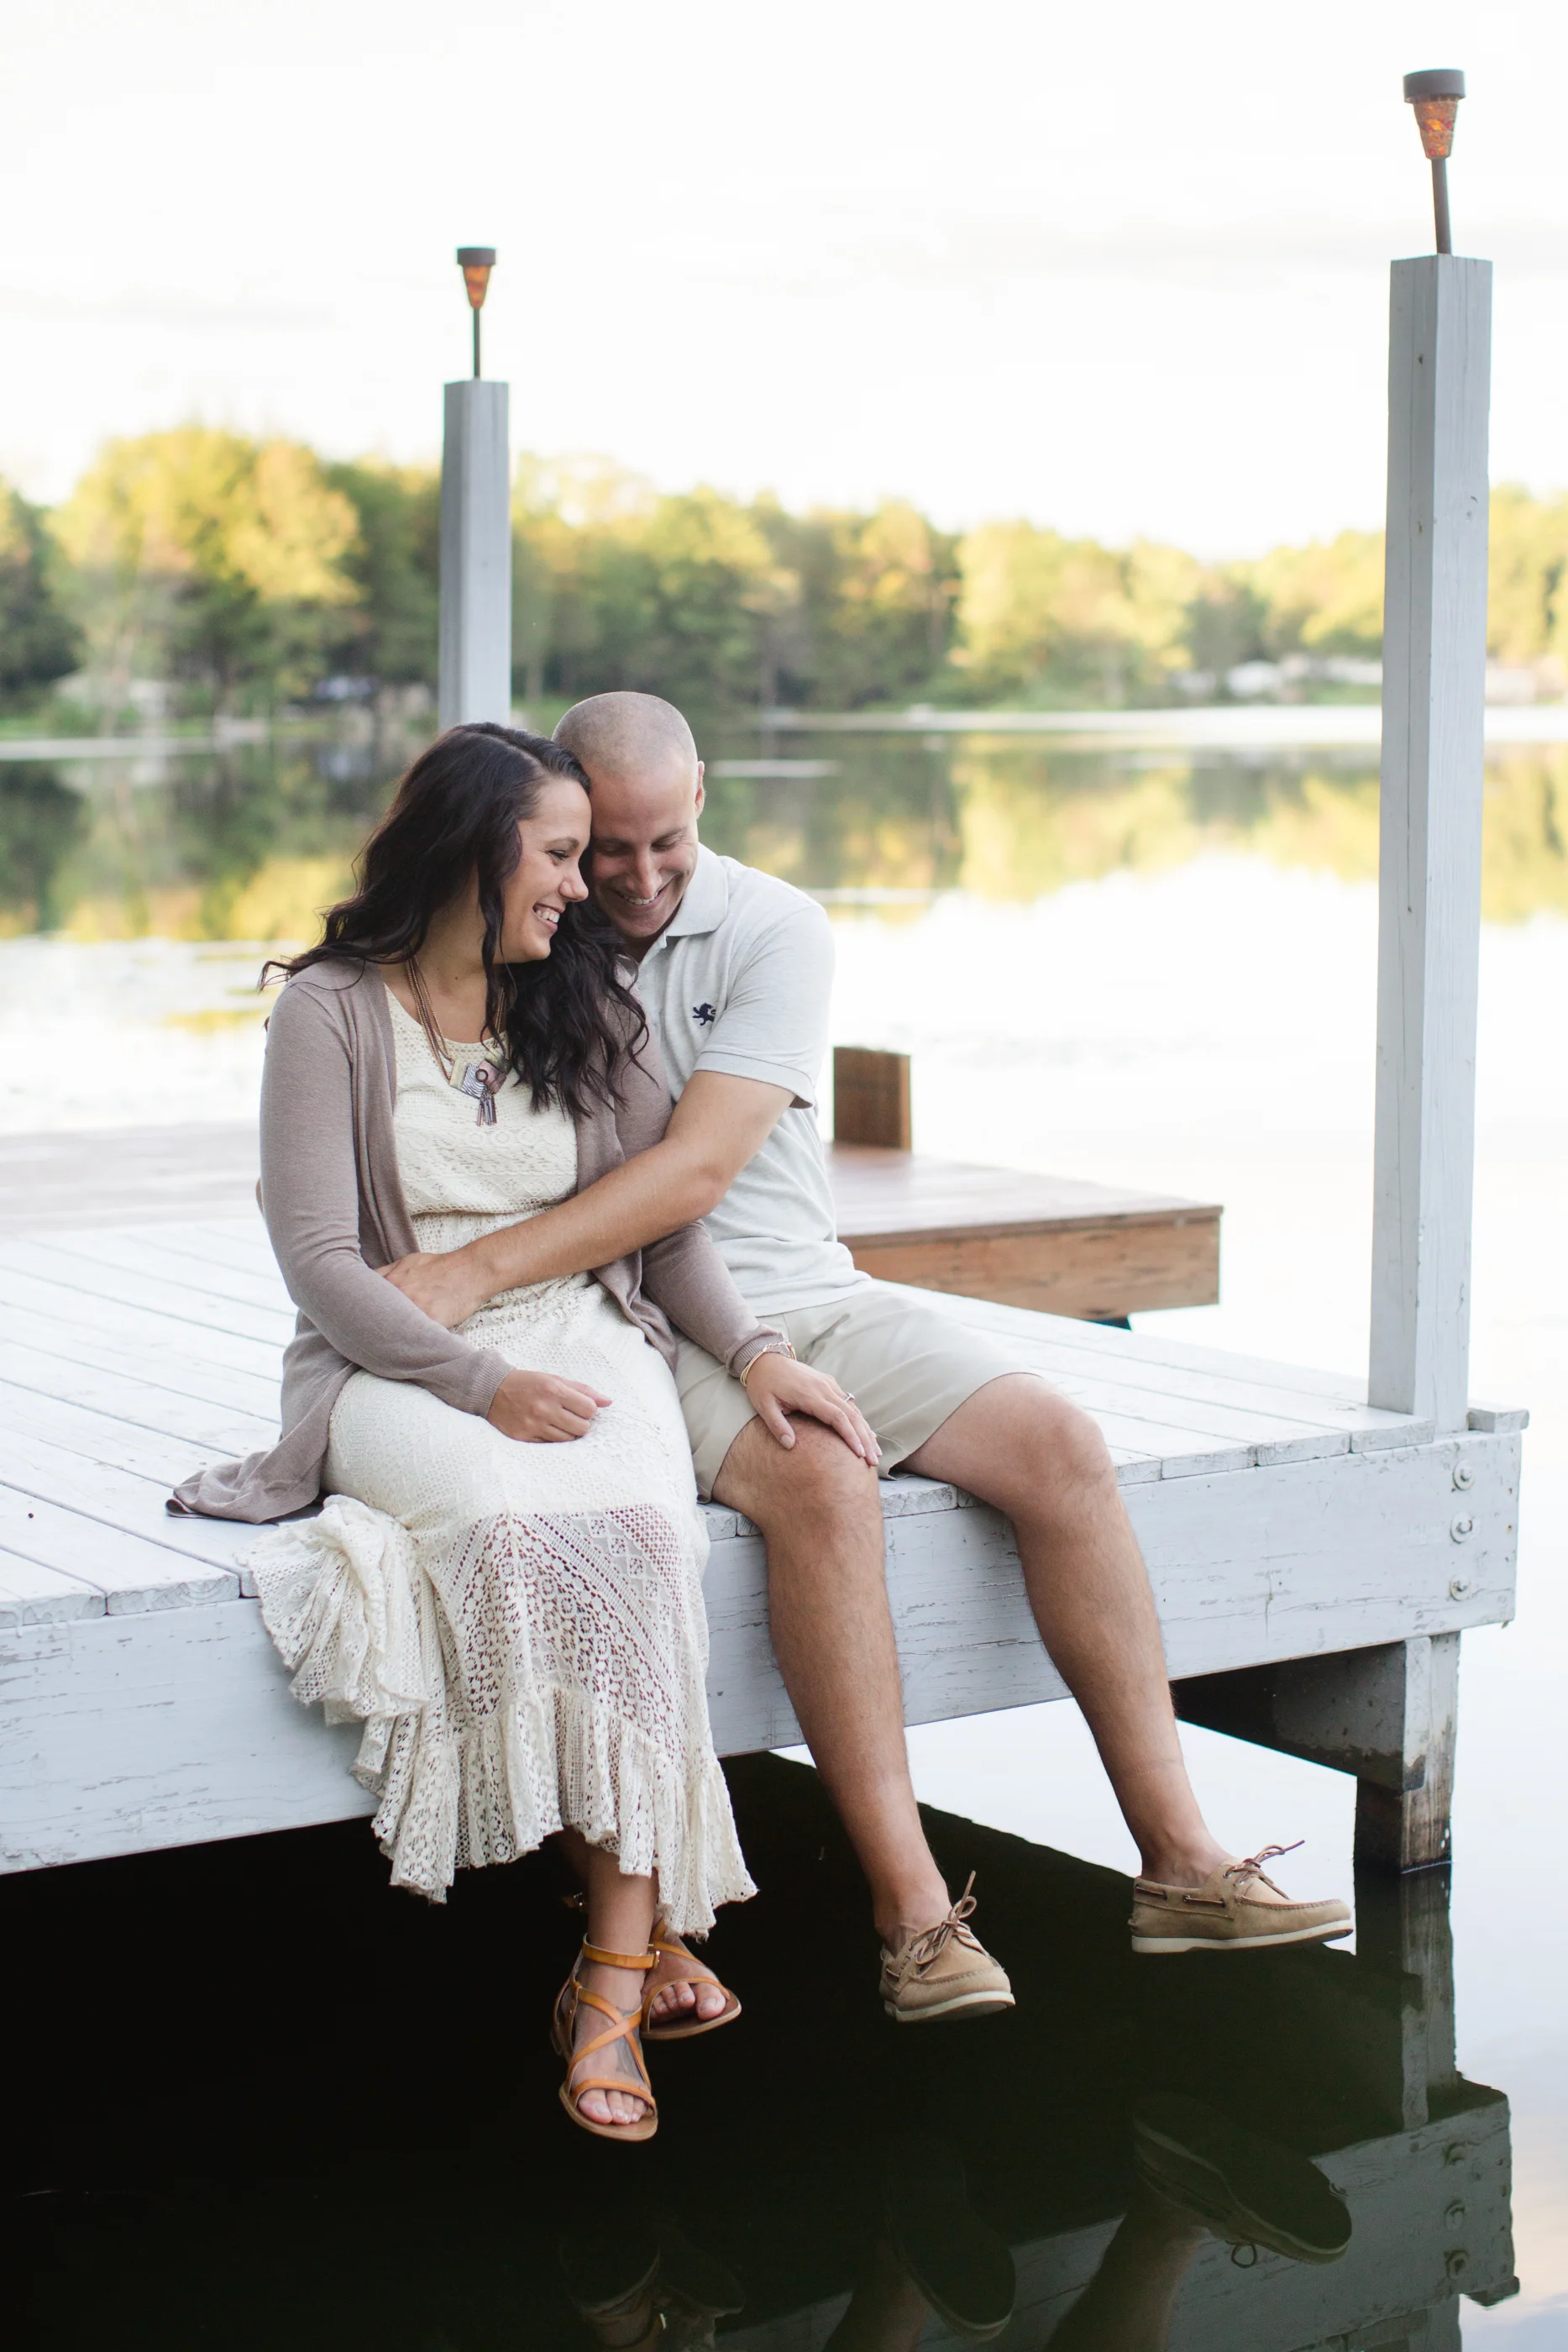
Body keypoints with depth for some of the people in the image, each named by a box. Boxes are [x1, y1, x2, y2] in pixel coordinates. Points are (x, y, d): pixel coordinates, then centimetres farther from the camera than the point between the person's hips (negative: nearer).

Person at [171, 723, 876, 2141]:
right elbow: (319, 1258, -7)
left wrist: (752, 1350, -5)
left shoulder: (589, 1004, 14)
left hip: (582, 1339, 3)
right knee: (524, 1529, -36)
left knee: (639, 1524, -32)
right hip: (398, 1369, -3)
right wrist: (482, 1382, -20)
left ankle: (615, 1983, -32)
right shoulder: (332, 1012, 0)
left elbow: (664, 1218, 13)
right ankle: (652, 1935, -25)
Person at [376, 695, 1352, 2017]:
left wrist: (479, 1268, -26)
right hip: (645, 1328, -3)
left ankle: (1178, 1860, -14)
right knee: (823, 1481, -33)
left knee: (1059, 1446, -18)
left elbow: (695, 1170, -17)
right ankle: (913, 1910, -31)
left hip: (810, 1292, 3)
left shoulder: (777, 932, -4)